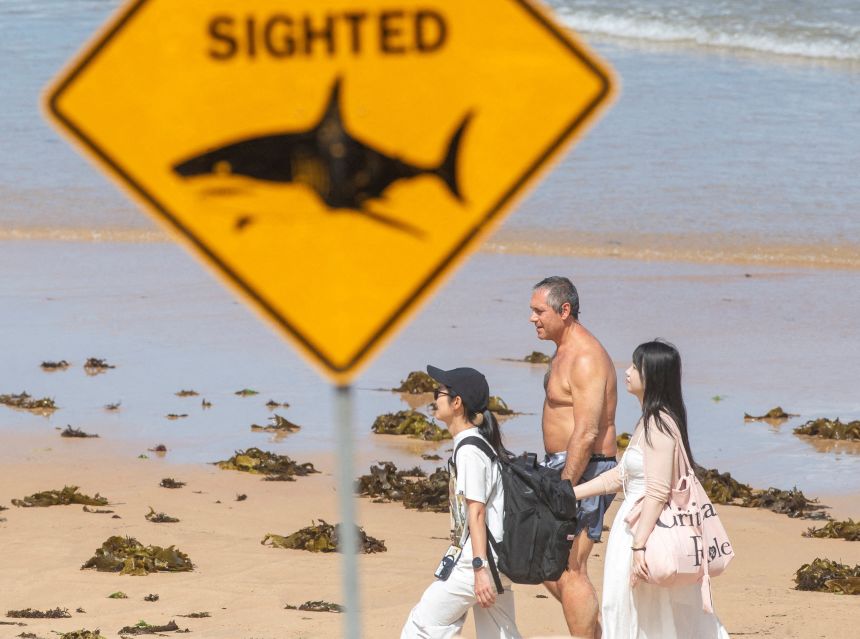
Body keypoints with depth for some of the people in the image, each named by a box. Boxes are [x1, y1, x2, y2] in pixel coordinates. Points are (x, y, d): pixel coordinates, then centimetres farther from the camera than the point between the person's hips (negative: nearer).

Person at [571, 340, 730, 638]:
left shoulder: (658, 424, -17)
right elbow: (621, 476, 21)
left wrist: (639, 547, -25)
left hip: (649, 530, -10)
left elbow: (657, 492, -22)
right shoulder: (651, 420, 14)